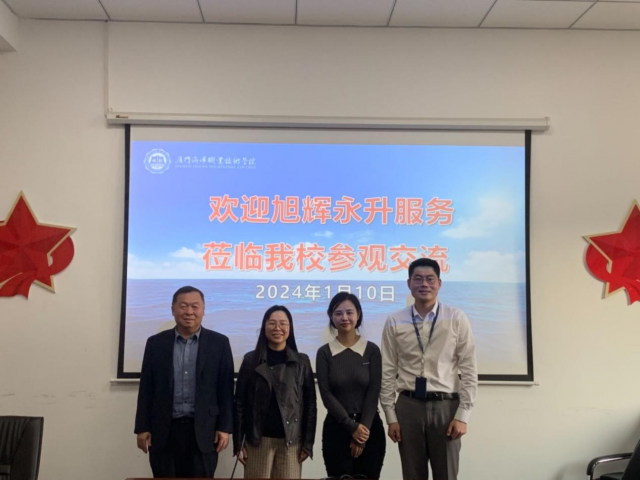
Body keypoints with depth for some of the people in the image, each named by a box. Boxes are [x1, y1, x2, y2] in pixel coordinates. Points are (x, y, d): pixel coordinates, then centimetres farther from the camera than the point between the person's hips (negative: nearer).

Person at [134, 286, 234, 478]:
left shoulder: (219, 343, 1)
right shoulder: (156, 343, 5)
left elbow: (226, 389, 0)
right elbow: (146, 389, 5)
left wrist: (224, 427, -4)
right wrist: (142, 427, 2)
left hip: (203, 431, -1)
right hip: (163, 431, 1)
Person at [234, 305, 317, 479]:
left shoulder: (302, 362, 1)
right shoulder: (250, 360, 1)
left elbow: (310, 404, 2)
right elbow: (240, 402, 1)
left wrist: (308, 443, -2)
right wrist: (238, 442, -2)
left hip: (291, 441, 0)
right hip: (258, 440, 0)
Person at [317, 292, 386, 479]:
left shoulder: (372, 350, 1)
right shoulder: (324, 352, 1)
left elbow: (373, 393, -3)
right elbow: (326, 394, -4)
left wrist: (362, 429, -10)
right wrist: (351, 426, -11)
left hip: (370, 429, 0)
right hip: (336, 429, 0)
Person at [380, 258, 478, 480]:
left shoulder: (457, 319, -3)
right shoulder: (394, 322, 0)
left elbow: (469, 370, -2)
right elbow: (388, 373, 3)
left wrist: (462, 415, -6)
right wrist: (390, 416, 1)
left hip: (445, 406, -1)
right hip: (408, 406, 2)